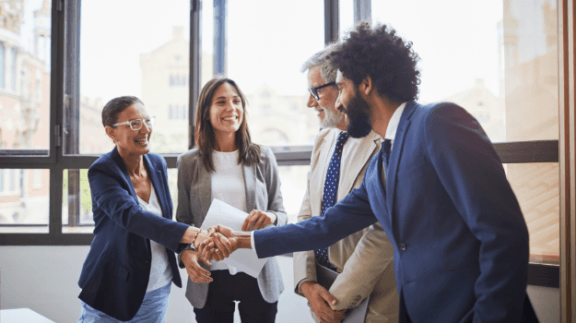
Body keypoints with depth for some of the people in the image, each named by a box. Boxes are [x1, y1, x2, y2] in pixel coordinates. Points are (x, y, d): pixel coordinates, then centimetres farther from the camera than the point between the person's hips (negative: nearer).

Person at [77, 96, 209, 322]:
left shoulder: (157, 164, 2)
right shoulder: (102, 172, -17)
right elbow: (130, 215, -34)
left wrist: (186, 250, -6)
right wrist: (194, 235, -46)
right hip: (113, 294, -5)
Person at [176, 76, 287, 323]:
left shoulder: (263, 157, 4)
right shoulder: (189, 162, 3)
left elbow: (282, 215, 6)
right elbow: (182, 220, 8)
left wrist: (271, 217, -17)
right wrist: (185, 252, -11)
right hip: (210, 278, 0)